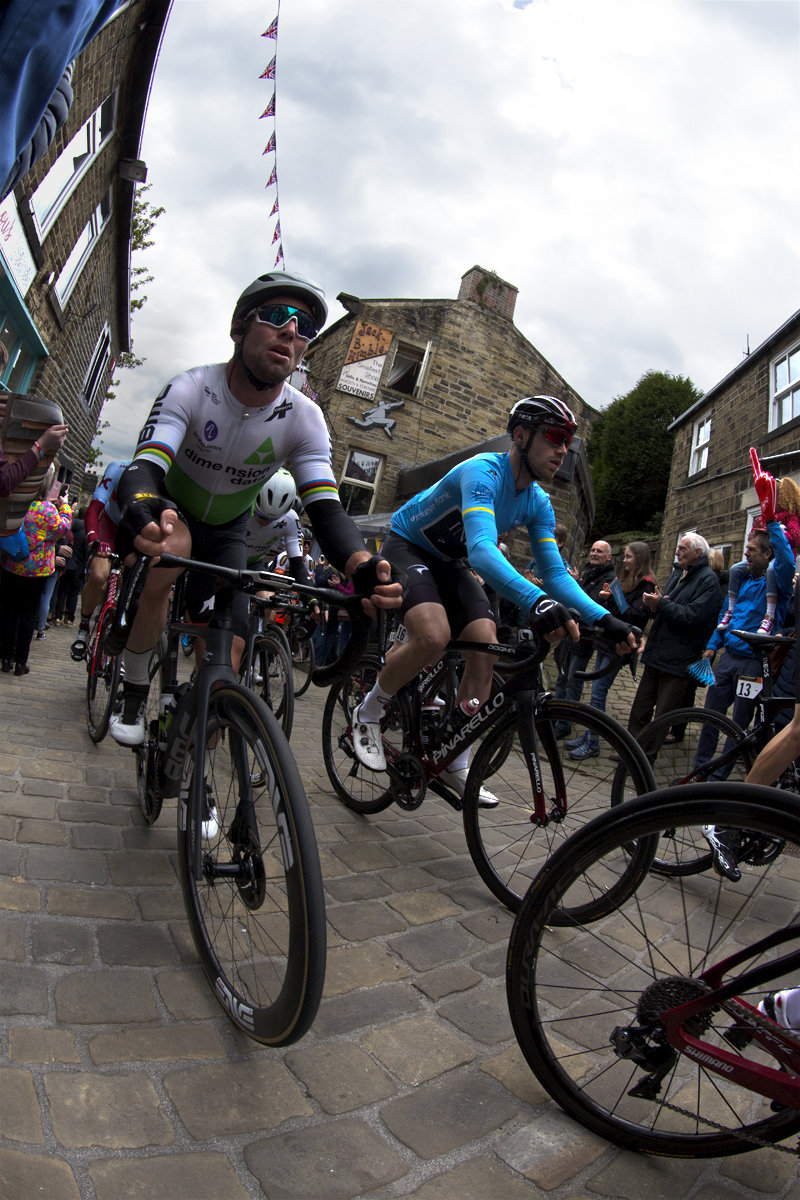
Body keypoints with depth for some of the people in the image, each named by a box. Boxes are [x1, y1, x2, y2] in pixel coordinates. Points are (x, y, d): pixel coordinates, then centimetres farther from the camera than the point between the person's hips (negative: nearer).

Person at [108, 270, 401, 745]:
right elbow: (144, 468, -39)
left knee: (225, 657, -12)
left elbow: (325, 507, -29)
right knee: (172, 546, -38)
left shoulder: (304, 418, -20)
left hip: (226, 533, 2)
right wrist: (142, 507, -65)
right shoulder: (191, 389, -26)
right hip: (171, 514, -2)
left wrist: (360, 564, -51)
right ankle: (134, 693, -16)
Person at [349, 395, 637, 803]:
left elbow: (555, 573, -7)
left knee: (486, 647, -11)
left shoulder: (538, 503, -6)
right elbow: (481, 549, -48)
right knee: (434, 637, -33)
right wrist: (534, 600, -64)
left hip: (449, 562, 7)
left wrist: (604, 619, -22)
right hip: (406, 546, -7)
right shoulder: (483, 472, -31)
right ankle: (367, 714, -6)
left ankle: (455, 764, 2)